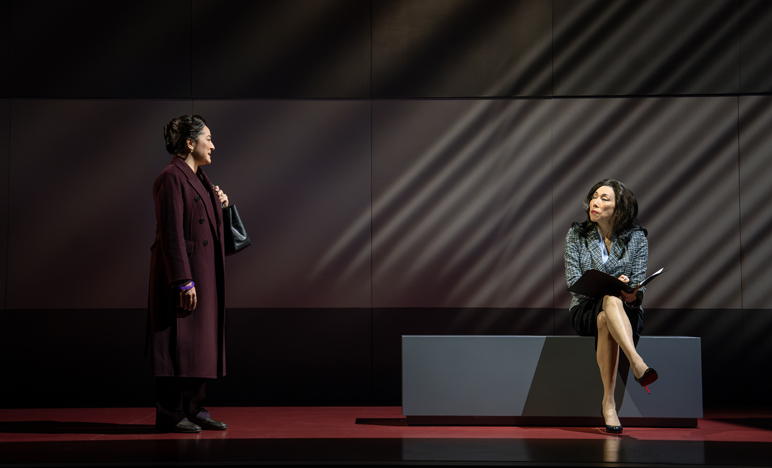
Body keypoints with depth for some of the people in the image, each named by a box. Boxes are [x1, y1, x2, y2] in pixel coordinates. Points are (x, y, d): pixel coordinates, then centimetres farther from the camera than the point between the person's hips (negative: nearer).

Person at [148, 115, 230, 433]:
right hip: (182, 269, -10)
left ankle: (194, 409, 18)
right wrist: (184, 281, -23)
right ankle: (169, 415, 1)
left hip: (204, 272, 10)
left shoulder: (198, 178, 15)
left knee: (200, 342, 11)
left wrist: (219, 204, 6)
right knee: (179, 342, -6)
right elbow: (171, 232, -20)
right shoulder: (172, 178, -14)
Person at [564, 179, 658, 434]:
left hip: (627, 312, 0)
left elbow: (639, 283, 2)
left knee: (605, 321, -39)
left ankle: (608, 401, -46)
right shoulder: (576, 234, 5)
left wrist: (634, 294, -24)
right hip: (586, 310, 0)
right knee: (610, 300, -38)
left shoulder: (637, 237, 5)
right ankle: (638, 365, -55)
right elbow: (573, 280, -3)